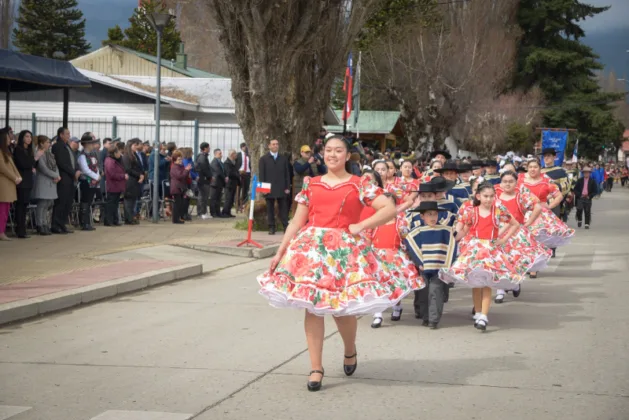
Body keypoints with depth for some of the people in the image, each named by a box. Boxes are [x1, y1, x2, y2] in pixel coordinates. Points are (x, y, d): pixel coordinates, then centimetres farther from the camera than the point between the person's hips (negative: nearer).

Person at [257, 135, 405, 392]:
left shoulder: (359, 185, 3)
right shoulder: (311, 184, 11)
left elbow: (390, 209, -2)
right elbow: (297, 222, 11)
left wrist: (360, 226, -9)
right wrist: (280, 252, 6)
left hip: (345, 249, -2)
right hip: (311, 247, 3)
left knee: (341, 308, -3)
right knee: (312, 305, -3)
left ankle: (350, 352, 29)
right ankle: (316, 368, 4)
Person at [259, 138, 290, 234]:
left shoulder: (283, 159, 11)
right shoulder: (264, 159, 6)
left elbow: (287, 174, 9)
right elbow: (262, 175, 2)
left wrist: (287, 187, 2)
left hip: (281, 189, 1)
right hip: (269, 188, -1)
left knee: (283, 209, 0)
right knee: (270, 209, 2)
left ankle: (285, 226, 1)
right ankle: (271, 227, 6)